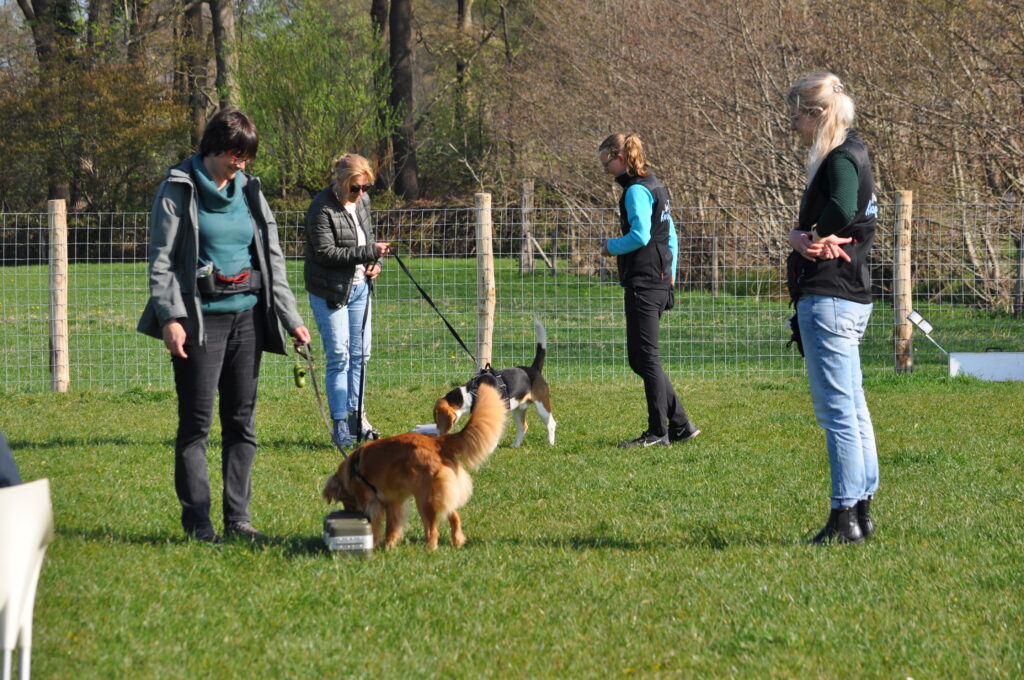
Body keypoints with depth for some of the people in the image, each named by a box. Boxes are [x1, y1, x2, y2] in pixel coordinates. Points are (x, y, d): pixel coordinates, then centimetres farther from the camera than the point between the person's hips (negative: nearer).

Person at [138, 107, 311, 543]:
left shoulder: (248, 191, 12)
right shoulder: (179, 190, -3)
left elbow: (272, 258, 15)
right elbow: (161, 259, -6)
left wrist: (290, 318, 8)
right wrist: (170, 316, -17)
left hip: (247, 315, 5)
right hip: (201, 319, -5)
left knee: (242, 420, 6)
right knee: (196, 422, -4)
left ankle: (238, 518, 11)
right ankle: (197, 521, -1)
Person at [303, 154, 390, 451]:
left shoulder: (362, 201, 6)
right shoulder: (322, 208, -19)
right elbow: (326, 253, -23)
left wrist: (375, 262, 2)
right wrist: (368, 252, -26)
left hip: (359, 287, 7)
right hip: (330, 290, -7)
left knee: (360, 354, 10)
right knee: (339, 356, -7)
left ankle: (357, 416, 19)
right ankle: (341, 425, -2)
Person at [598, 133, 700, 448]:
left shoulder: (636, 190, -12)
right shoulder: (656, 186, 18)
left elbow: (640, 235, -22)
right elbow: (671, 236, 21)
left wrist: (611, 246, -6)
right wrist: (670, 274, 23)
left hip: (643, 283, -10)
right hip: (660, 281, 10)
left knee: (645, 357, -5)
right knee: (641, 357, 13)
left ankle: (658, 431, -2)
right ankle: (680, 424, 13)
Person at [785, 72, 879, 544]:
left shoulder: (842, 159, -14)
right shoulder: (848, 155, 17)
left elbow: (841, 209, -34)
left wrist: (811, 236, -15)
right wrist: (801, 236, -10)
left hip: (830, 300, -11)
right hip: (850, 297, 11)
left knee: (837, 410, -8)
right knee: (852, 409, 13)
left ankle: (845, 517, -6)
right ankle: (861, 511, 19)